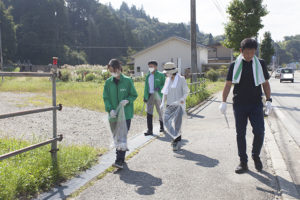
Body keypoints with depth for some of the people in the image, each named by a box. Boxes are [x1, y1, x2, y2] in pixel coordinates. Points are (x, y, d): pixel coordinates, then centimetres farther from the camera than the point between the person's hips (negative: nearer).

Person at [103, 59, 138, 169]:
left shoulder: (127, 81, -5)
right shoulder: (108, 82, 3)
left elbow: (134, 95, 2)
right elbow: (105, 97, 3)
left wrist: (127, 100, -19)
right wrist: (110, 109, -13)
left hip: (126, 113, -4)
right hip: (113, 114, 4)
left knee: (122, 136, -10)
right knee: (116, 137, 12)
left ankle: (119, 161, -11)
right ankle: (121, 157, 27)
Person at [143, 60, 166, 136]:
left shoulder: (161, 75, -1)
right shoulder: (148, 76, 13)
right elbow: (146, 87, 16)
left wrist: (159, 88, -22)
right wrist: (145, 96, 10)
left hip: (157, 95, -3)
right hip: (149, 95, 4)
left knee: (160, 112, 8)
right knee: (149, 112, -4)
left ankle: (162, 127, 27)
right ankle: (149, 130, -3)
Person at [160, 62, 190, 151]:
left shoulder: (181, 79, -6)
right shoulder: (168, 80, 9)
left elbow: (186, 92, -4)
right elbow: (165, 92, 13)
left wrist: (182, 99, -22)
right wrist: (163, 103, 1)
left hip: (179, 104, -5)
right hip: (170, 105, 5)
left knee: (177, 124, -5)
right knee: (166, 121, -8)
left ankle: (178, 141, 7)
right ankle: (176, 137, 8)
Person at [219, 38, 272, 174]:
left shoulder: (260, 64, 5)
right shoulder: (235, 65, 2)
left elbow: (265, 83, 11)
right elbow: (228, 84, 4)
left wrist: (268, 100, 3)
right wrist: (224, 102, -3)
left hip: (256, 104, 0)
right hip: (239, 105, 0)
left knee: (259, 132, -8)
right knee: (240, 134, 4)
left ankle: (256, 156, 19)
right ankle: (243, 162, 16)